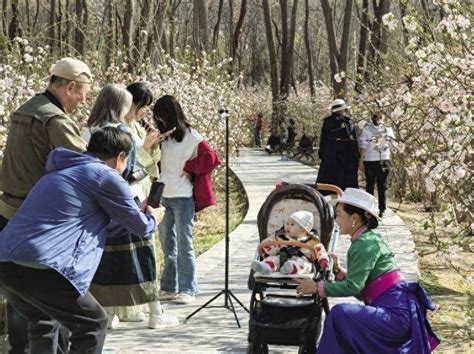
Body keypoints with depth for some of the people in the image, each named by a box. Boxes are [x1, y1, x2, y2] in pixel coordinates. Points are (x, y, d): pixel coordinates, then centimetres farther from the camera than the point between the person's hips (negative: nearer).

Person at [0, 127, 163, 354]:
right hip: (39, 267, -9)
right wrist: (153, 220, 37)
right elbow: (139, 226, 13)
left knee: (42, 323, 28)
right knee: (92, 324, 7)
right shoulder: (106, 175, 2)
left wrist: (140, 212, 55)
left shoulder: (58, 172, 28)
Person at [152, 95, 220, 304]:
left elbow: (211, 158, -11)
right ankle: (169, 288, 18)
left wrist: (189, 168, -10)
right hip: (163, 195, 6)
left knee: (184, 244, -3)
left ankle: (187, 290, 3)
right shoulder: (163, 137, 11)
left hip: (183, 197, -6)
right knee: (167, 245, 11)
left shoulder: (191, 137, -7)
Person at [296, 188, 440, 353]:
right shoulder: (370, 238, 17)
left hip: (394, 314, -11)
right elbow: (359, 286, 17)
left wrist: (317, 287, -12)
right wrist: (339, 272, 5)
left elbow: (353, 287, -19)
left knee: (340, 313, -21)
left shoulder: (365, 244, -12)